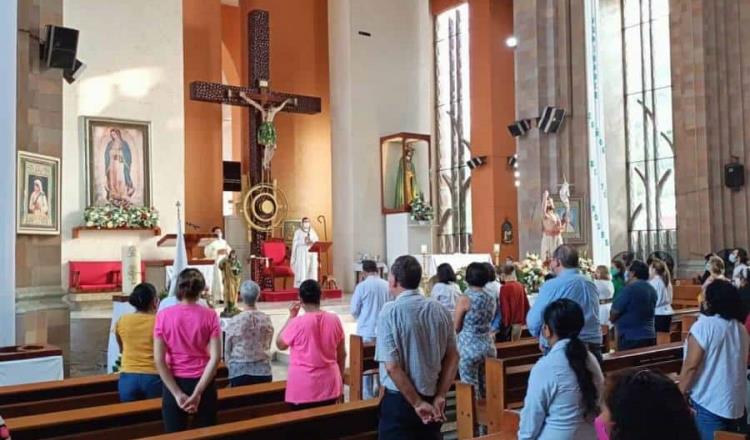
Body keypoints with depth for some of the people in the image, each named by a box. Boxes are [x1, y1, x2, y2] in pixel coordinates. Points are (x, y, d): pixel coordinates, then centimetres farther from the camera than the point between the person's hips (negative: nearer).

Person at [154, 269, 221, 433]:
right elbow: (215, 357, -10)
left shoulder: (163, 316, -3)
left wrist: (177, 394, -6)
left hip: (174, 384, 0)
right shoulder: (209, 315, -4)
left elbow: (159, 360, -7)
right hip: (203, 384, 0)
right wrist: (197, 393, -8)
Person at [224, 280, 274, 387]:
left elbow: (227, 351, 1)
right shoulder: (267, 319, -1)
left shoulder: (234, 322, -9)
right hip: (263, 372, 3)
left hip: (240, 373, -2)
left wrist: (230, 367, 17)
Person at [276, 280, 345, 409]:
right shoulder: (334, 320, -2)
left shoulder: (297, 323, -15)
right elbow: (342, 354, 7)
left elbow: (280, 344, 3)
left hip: (303, 389, -4)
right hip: (329, 386, 4)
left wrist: (291, 317, 4)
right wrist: (340, 378, 20)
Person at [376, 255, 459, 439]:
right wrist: (440, 396, 2)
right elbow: (453, 357, 2)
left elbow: (392, 366, -19)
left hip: (399, 401, -5)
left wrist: (417, 403, -13)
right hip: (432, 400, 5)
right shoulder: (440, 310, 1)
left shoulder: (390, 312, -14)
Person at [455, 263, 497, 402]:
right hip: (488, 345, 6)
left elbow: (456, 327, -6)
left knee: (471, 389, 2)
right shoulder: (492, 298, 4)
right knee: (486, 388, 14)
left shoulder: (465, 298, -13)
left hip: (469, 347, -6)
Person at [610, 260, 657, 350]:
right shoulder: (652, 289, 10)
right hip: (649, 336, 8)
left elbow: (615, 312, -11)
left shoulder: (631, 288, -15)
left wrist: (612, 319, 10)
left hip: (631, 337, -8)